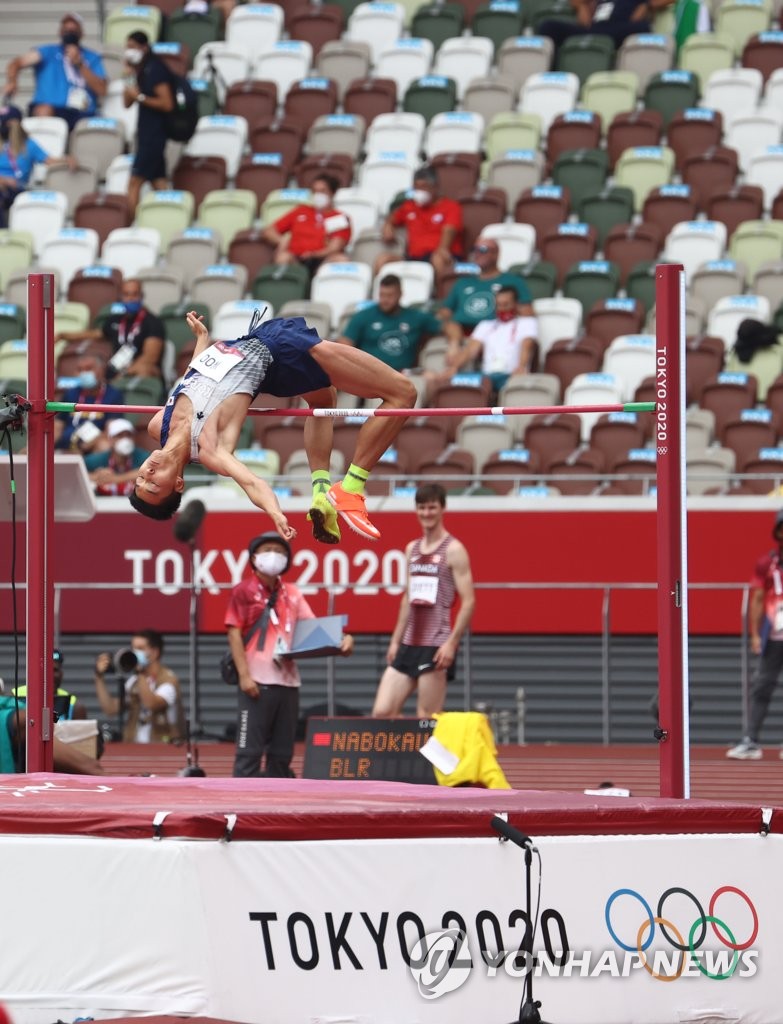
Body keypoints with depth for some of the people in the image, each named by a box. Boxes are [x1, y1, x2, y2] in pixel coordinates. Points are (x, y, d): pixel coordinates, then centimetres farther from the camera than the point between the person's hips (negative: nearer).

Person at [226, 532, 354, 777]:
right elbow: (234, 633, -5)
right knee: (250, 749, -7)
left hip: (288, 681, 6)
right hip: (257, 682, -6)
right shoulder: (244, 591, 0)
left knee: (282, 752, 9)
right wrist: (244, 675, -14)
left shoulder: (292, 594, 15)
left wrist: (341, 640, -10)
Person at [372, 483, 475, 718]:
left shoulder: (453, 550, -6)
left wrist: (452, 643, -19)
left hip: (436, 646, -7)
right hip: (408, 645, 7)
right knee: (381, 712, -1)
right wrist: (395, 641, 17)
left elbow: (468, 602, -11)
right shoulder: (412, 549, 15)